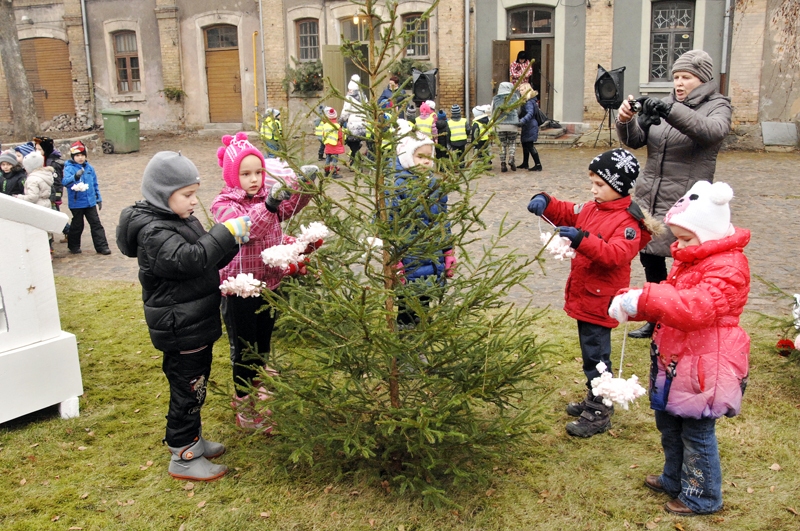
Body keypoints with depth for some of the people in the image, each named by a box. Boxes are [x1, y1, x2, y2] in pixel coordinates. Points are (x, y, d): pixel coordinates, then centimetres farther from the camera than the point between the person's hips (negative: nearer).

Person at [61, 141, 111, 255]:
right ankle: (73, 246, 26)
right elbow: (65, 182, -27)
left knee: (96, 224, 3)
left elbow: (95, 184, 14)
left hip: (90, 202, 4)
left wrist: (98, 198, 15)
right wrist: (75, 176, -44)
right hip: (76, 203, -4)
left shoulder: (90, 168, 5)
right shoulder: (69, 168, -9)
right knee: (77, 225, 8)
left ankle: (102, 246, 6)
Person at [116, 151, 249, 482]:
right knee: (187, 390, 2)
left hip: (196, 323, 10)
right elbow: (188, 258, -36)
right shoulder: (154, 232, -21)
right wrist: (227, 231, -30)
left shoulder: (180, 220, 10)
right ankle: (183, 458, 16)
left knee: (196, 386, 21)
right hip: (180, 330, -10)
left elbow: (209, 260, 16)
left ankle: (193, 440, 36)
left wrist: (231, 242, -2)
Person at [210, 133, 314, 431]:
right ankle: (244, 411, 21)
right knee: (244, 349, 6)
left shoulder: (268, 194, 4)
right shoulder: (224, 205, -15)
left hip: (269, 283, 6)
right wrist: (270, 203, -49)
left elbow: (289, 209, -14)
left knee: (263, 345, 19)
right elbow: (247, 228, -34)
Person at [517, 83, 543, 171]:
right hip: (527, 127, 10)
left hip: (530, 127, -10)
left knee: (529, 145, -10)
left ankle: (538, 165, -9)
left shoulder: (529, 102, -17)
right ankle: (525, 164, 28)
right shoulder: (524, 101, 15)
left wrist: (522, 121, -41)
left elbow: (530, 114, -30)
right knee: (525, 144, 17)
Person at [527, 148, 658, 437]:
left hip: (600, 301, -9)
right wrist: (545, 202, -5)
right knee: (591, 353, 20)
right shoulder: (591, 208, 7)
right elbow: (567, 213, 16)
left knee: (596, 356, 0)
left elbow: (616, 254, -32)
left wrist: (582, 239, -43)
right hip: (583, 296, 9)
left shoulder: (627, 221, -19)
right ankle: (594, 401, 35)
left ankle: (599, 415, 12)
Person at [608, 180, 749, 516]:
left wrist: (645, 297, -39)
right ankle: (674, 479, 43)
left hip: (702, 368, -10)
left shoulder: (727, 268, -22)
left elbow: (696, 308, -37)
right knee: (668, 421, 23)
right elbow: (668, 302, 14)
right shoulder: (689, 259, 11)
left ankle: (702, 498, 25)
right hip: (674, 361, 10)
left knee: (697, 432, 5)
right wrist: (632, 303, -6)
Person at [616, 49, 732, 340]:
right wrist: (626, 121, -17)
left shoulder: (717, 107, -3)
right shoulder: (664, 106, 12)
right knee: (650, 261, 15)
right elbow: (635, 140, 5)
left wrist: (670, 111, -39)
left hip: (684, 204, -6)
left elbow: (713, 130, -26)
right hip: (649, 198, 6)